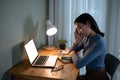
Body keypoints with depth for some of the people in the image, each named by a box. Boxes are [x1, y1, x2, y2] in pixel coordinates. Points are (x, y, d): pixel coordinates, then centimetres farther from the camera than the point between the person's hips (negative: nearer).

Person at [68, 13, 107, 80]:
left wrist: (74, 54, -7)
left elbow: (78, 64, -28)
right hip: (89, 74, 7)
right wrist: (76, 41, -8)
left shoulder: (99, 43, -28)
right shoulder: (87, 38, -2)